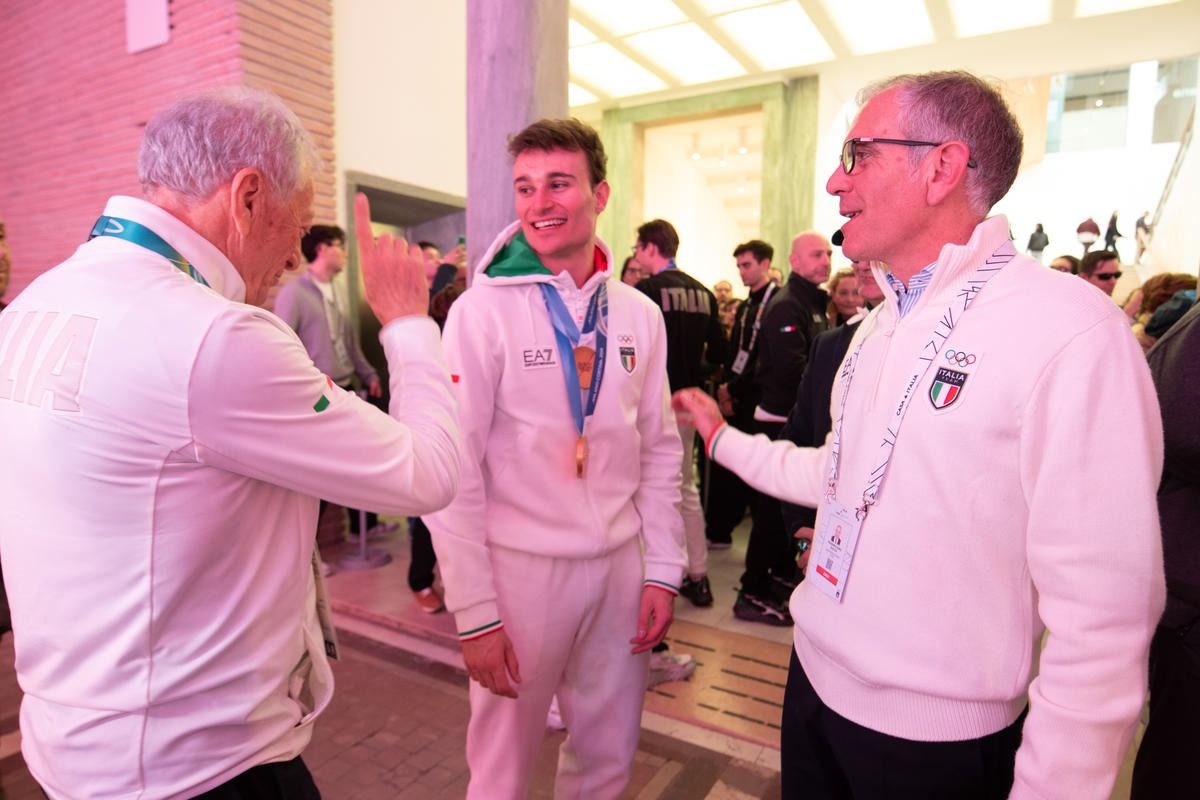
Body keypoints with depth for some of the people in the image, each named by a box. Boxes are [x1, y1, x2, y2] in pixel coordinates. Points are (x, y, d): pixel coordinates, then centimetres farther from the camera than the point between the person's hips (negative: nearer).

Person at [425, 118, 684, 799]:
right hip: (520, 565, -4)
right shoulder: (482, 312, -10)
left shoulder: (639, 314, 4)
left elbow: (660, 451, 8)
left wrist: (664, 569, 5)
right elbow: (454, 473, -11)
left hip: (620, 564, 4)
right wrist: (475, 610, -11)